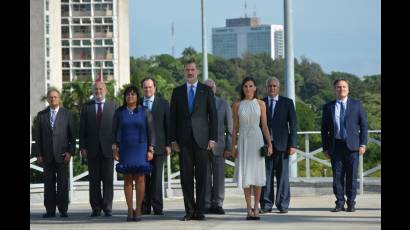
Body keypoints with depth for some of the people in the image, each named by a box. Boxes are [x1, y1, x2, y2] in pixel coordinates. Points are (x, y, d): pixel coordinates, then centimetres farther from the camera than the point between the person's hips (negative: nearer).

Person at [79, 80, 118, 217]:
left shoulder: (113, 105, 8)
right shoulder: (86, 107, 10)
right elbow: (82, 129, 7)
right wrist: (82, 147, -1)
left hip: (108, 148, -1)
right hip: (92, 149, 1)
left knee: (108, 180, -2)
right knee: (94, 180, 3)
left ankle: (107, 207, 2)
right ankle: (96, 208, 7)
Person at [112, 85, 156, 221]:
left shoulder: (145, 112, 4)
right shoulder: (119, 112, 7)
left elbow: (151, 132, 4)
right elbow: (114, 132, 9)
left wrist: (151, 150, -3)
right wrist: (114, 148, 0)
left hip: (140, 149, -1)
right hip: (124, 150, 1)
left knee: (139, 179, -6)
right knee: (127, 180, 0)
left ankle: (138, 210, -2)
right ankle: (130, 210, 2)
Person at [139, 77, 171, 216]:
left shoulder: (163, 104, 7)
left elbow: (168, 125, 5)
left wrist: (168, 144, -2)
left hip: (158, 146, -2)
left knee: (156, 177, -5)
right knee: (144, 178, 1)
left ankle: (157, 207, -3)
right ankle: (145, 207, 5)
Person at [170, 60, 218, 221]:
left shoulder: (206, 91, 6)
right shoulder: (177, 92, 11)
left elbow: (213, 115, 4)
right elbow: (173, 117, 9)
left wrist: (213, 138, -3)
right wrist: (173, 140, 2)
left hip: (201, 139, -1)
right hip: (184, 140, 1)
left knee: (202, 176, -1)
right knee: (186, 176, 0)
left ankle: (200, 211, 3)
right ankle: (189, 211, 5)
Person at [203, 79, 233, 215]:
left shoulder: (224, 105, 9)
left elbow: (229, 128, 7)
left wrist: (228, 147, -1)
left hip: (218, 146, 0)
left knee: (219, 177, 0)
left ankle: (217, 204, 6)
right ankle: (206, 205, 5)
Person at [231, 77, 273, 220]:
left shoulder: (260, 104, 4)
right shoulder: (237, 105, 5)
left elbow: (265, 125, 4)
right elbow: (235, 127, 7)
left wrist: (269, 143, -5)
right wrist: (233, 146, 2)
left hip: (257, 139, 0)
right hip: (243, 140, 0)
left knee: (257, 174, -1)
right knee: (245, 175, -1)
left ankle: (256, 208, 5)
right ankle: (249, 209, 3)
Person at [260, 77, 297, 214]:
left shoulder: (287, 103, 8)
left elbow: (292, 124, 4)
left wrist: (292, 144, -4)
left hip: (281, 145, -1)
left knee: (283, 176, -1)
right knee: (266, 175, -1)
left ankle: (283, 205, 4)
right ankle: (266, 205, 3)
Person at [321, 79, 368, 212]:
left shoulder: (356, 105, 8)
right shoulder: (328, 107, 10)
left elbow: (363, 125, 6)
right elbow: (324, 129, 10)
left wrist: (363, 144, -3)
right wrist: (325, 148, 4)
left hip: (352, 145, -1)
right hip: (335, 145, 1)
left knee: (352, 175, -1)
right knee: (337, 175, 0)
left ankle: (351, 203, 6)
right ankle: (340, 203, 7)